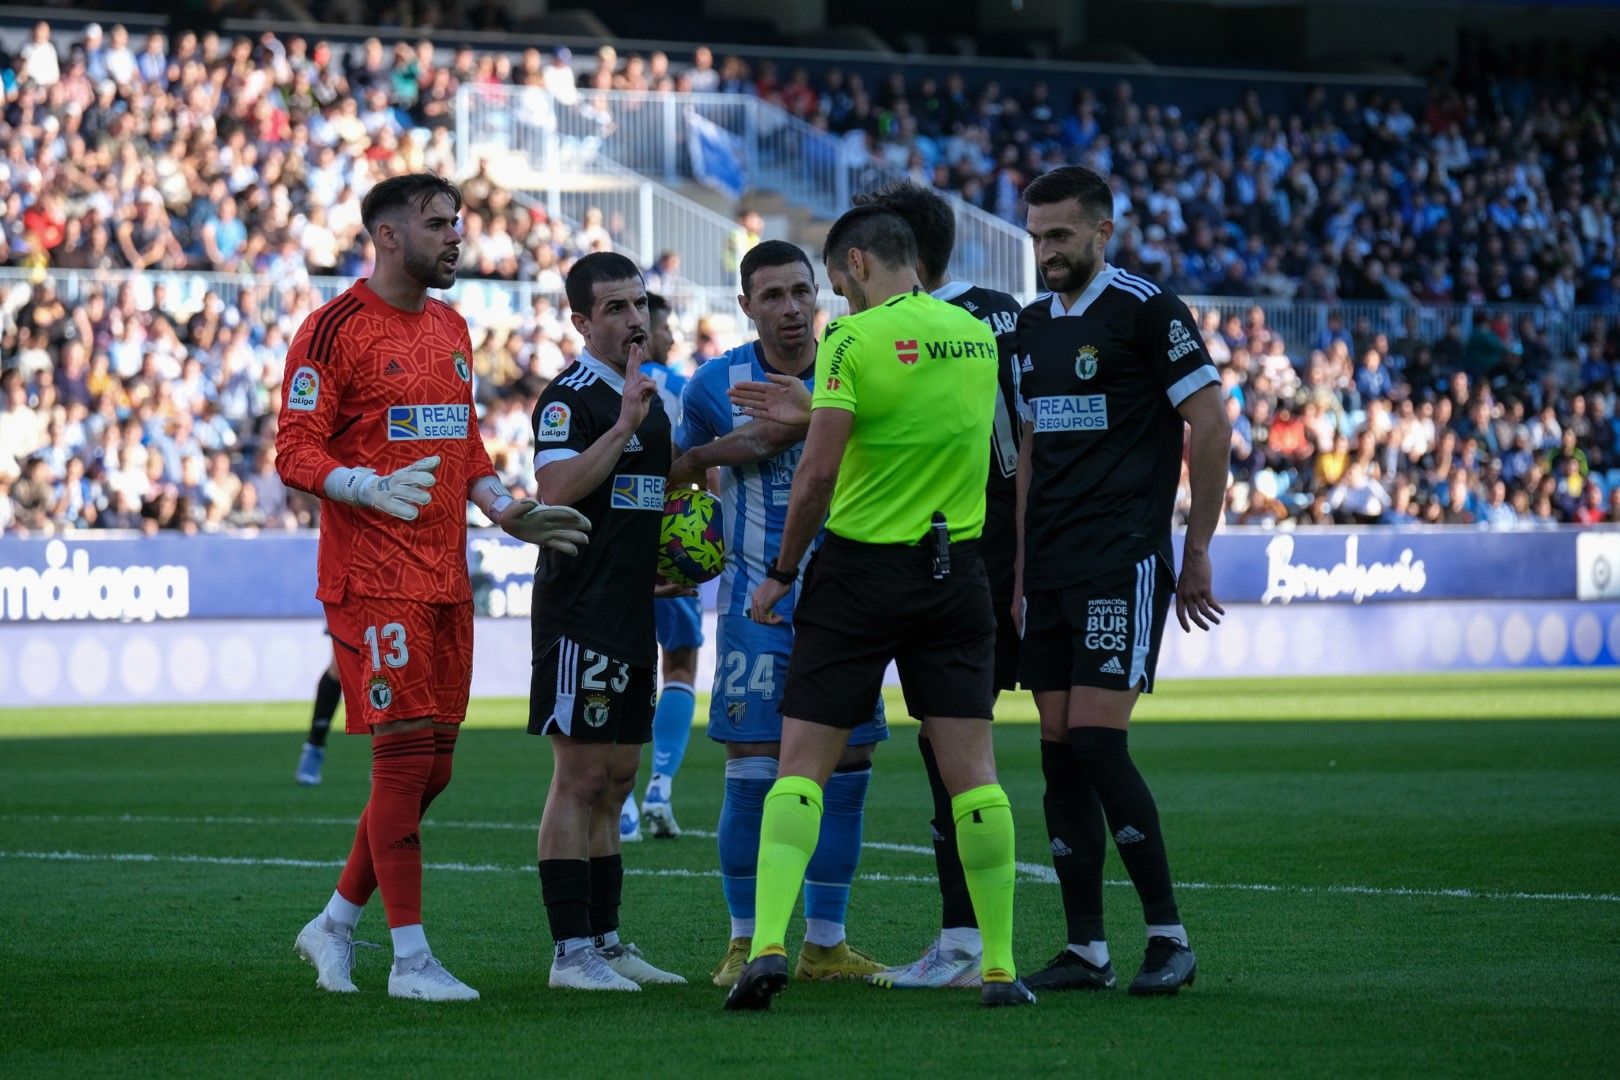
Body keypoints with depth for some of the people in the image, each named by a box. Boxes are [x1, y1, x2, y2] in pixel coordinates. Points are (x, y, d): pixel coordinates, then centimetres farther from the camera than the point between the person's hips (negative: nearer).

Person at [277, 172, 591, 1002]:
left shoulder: (450, 328, 17)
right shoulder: (334, 330, -8)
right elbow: (295, 453, -11)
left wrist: (505, 511, 10)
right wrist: (371, 487, -28)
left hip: (445, 576, 8)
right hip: (373, 579, -8)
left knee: (430, 767, 9)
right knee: (405, 755, -10)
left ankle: (335, 924, 23)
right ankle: (410, 959, -6)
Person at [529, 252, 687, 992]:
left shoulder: (650, 398, 17)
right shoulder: (570, 398, -10)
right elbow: (556, 491, -25)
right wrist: (623, 424, -27)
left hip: (632, 617, 9)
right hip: (580, 617, -9)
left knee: (615, 782, 11)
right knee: (580, 778, -8)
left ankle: (605, 941, 16)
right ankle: (571, 951, -6)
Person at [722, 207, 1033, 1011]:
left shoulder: (855, 339, -10)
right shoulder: (977, 334, 7)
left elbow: (818, 472, -15)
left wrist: (782, 569, -2)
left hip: (860, 567, -4)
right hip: (956, 565, 4)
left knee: (802, 765, 1)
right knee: (971, 770, 4)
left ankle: (768, 944, -11)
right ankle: (1000, 967, 2)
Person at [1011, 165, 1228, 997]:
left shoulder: (1145, 310, -8)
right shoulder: (1034, 324, 15)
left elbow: (1212, 427, -9)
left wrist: (1196, 550, -8)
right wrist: (1016, 564, 15)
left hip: (1123, 562, -7)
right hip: (1050, 573, 7)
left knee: (1097, 741, -14)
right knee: (1059, 750, 4)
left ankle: (1168, 936, -6)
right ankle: (1085, 950, 8)